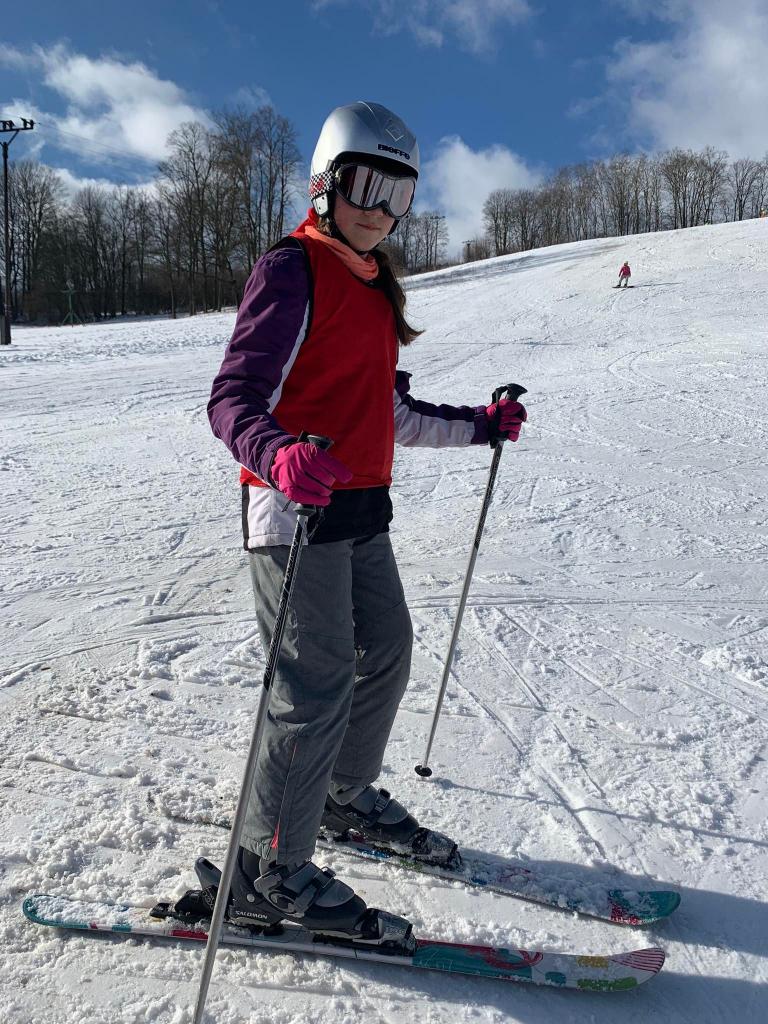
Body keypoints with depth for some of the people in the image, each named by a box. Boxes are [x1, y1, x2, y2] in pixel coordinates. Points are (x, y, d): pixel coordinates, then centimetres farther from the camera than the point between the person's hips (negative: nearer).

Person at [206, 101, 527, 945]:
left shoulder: (374, 287, 18)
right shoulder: (290, 271, -9)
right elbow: (233, 399, -18)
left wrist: (478, 425, 23)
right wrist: (279, 454, -38)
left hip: (361, 507, 9)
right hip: (295, 506, -9)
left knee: (386, 654, 16)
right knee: (319, 681, -8)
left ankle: (345, 796, 38)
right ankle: (269, 874, 8)